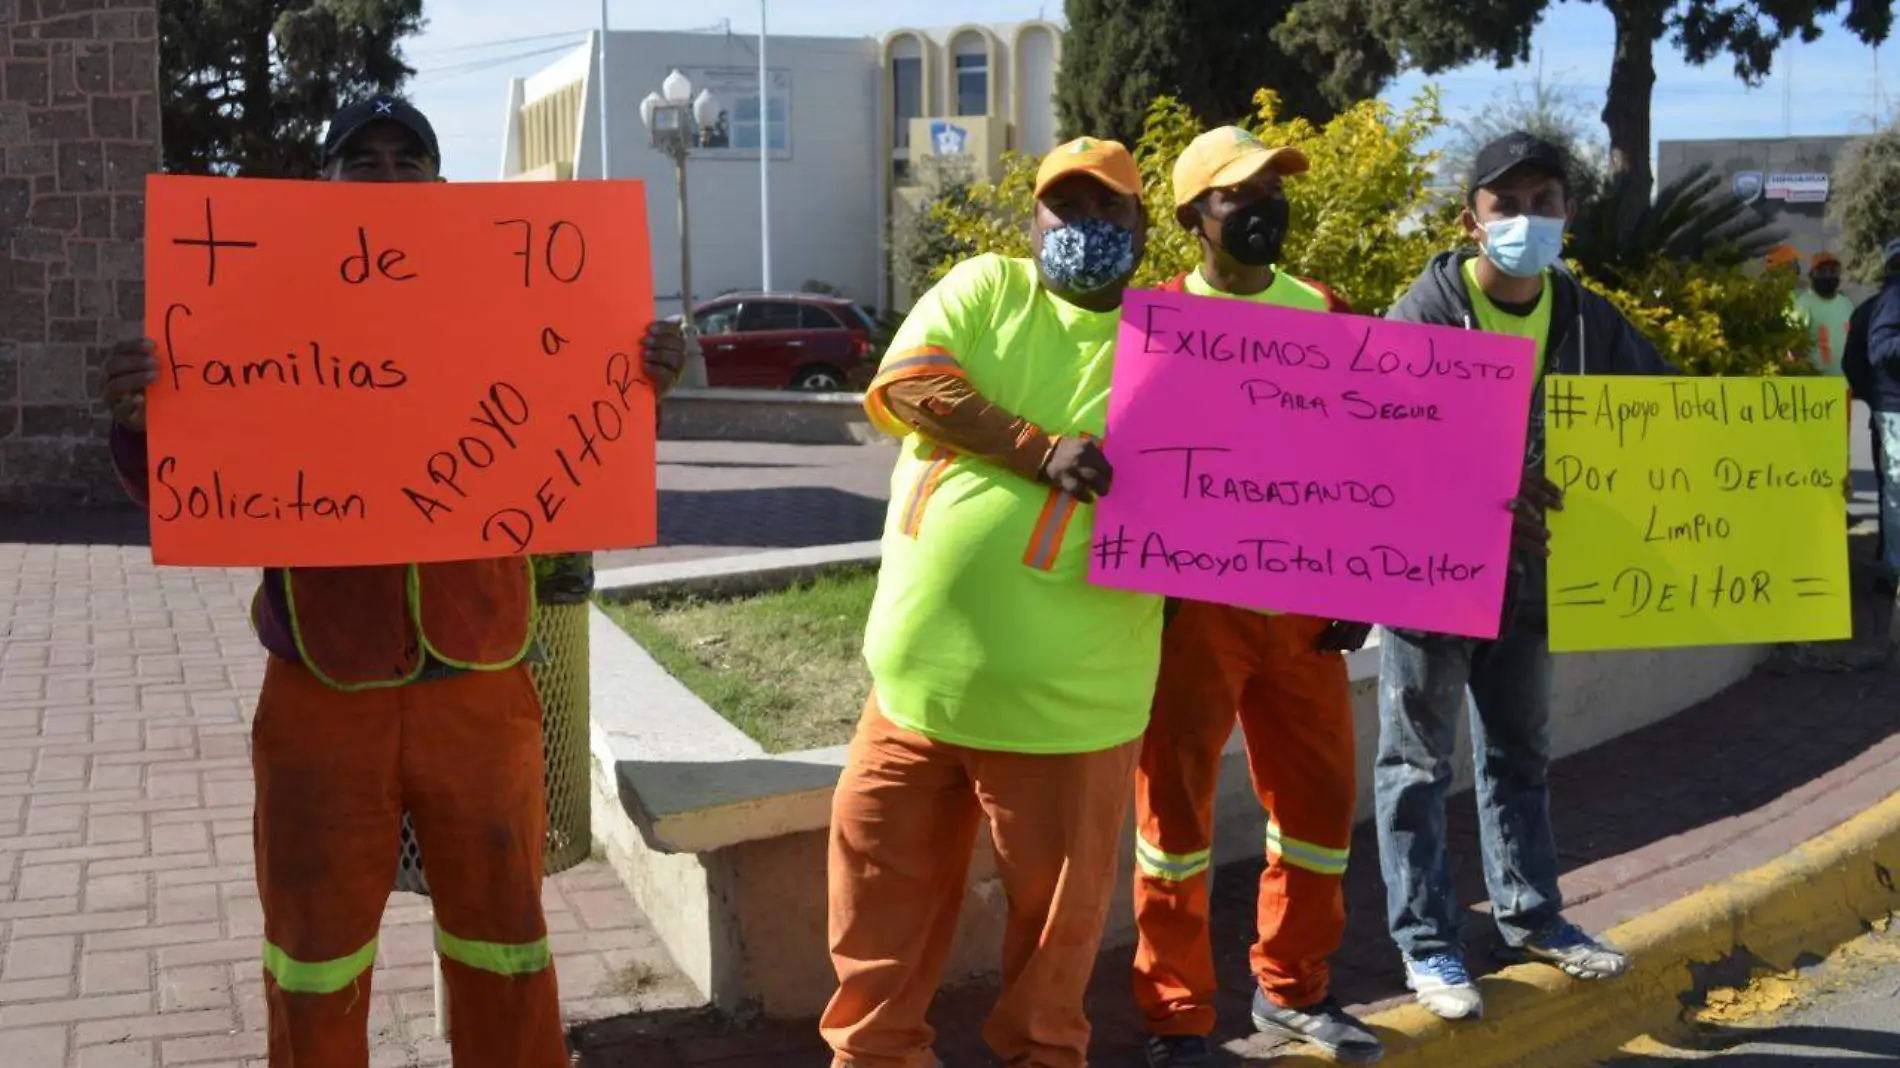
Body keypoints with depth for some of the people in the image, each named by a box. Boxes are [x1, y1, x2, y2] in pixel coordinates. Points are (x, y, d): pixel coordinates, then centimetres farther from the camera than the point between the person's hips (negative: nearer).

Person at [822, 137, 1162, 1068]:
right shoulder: (985, 286, 6)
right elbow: (903, 382, -10)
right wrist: (1044, 450, -17)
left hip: (1062, 690, -2)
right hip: (920, 664, 2)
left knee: (1055, 902, 10)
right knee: (882, 870, 13)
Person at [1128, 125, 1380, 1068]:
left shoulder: (1328, 317, 9)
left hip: (1301, 599, 4)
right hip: (1192, 600, -4)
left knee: (1318, 794, 11)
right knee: (1176, 802, 1)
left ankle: (1292, 989, 30)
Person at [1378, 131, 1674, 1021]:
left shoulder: (1587, 320, 0)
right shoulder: (1425, 313, -16)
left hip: (1527, 568, 6)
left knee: (1520, 752, 19)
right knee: (1418, 760, 5)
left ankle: (1530, 916, 34)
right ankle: (1425, 942, 15)